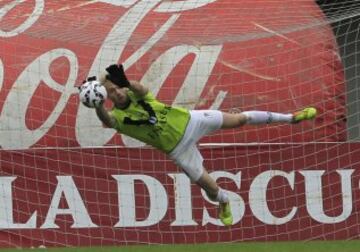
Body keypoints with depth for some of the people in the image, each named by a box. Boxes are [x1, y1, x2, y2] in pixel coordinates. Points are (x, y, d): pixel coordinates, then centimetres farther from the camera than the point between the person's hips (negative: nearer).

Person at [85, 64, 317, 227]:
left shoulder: (135, 94, -12)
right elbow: (106, 118, -43)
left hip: (188, 121, 0)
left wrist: (126, 83, -60)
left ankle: (287, 117, 19)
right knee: (206, 185, 6)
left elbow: (143, 89, -37)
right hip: (177, 148, 0)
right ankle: (224, 200, 44)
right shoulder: (117, 117, -17)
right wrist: (98, 103, -66)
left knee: (239, 119, 1)